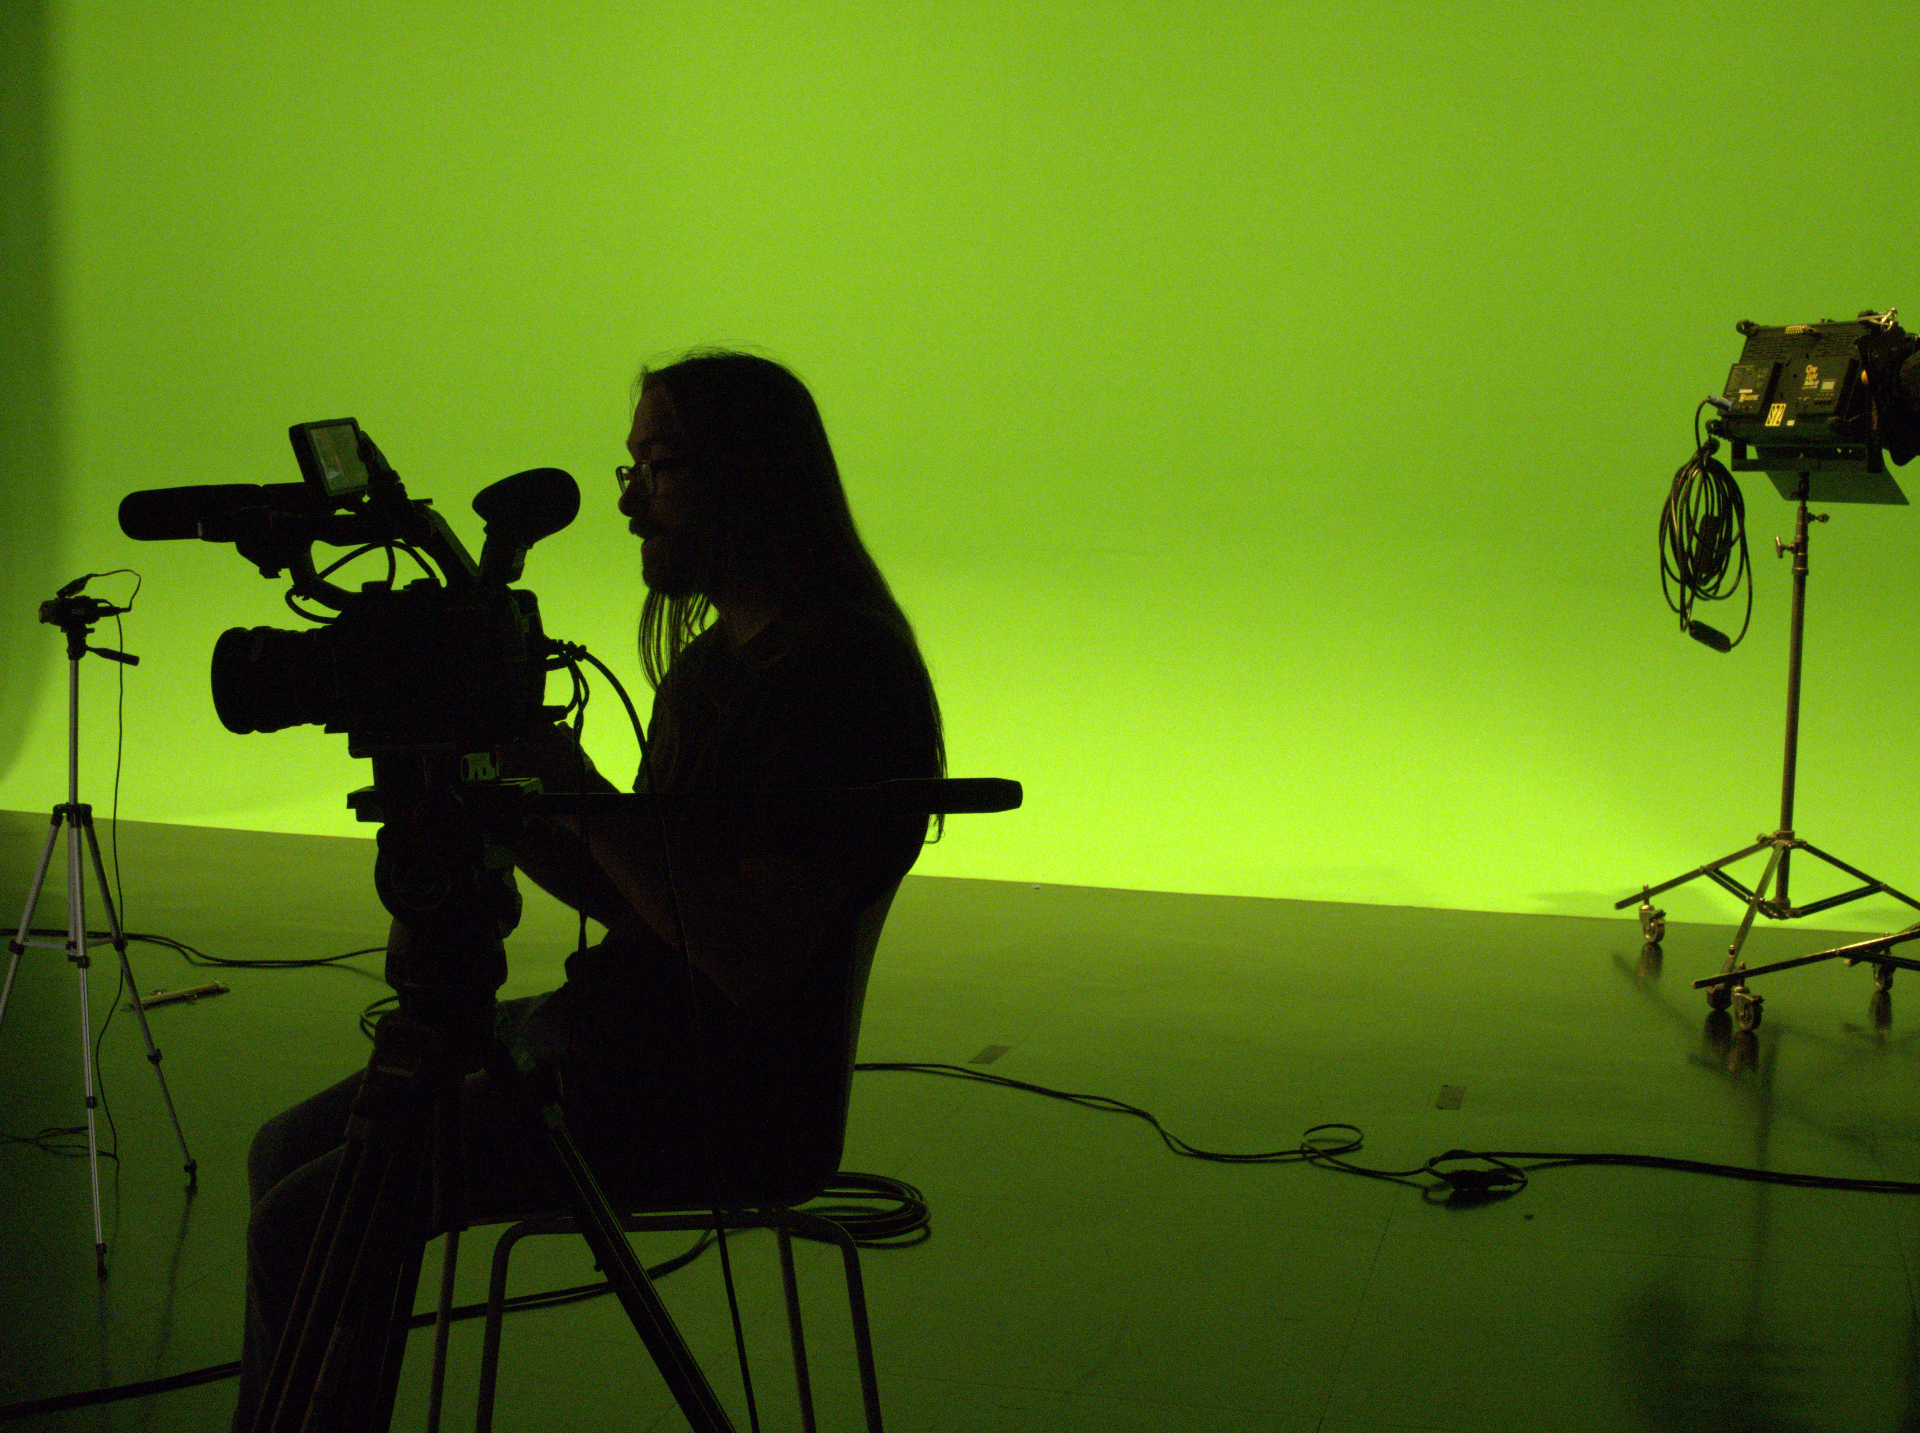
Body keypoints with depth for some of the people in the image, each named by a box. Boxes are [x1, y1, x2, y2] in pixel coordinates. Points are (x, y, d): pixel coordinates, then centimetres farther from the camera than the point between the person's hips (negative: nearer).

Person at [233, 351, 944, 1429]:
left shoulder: (848, 673, -17)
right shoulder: (707, 660, 14)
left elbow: (752, 955, -24)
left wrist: (579, 791, -20)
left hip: (713, 1086, -10)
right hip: (611, 1021, 10)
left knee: (311, 1220, -15)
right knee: (291, 1150, 11)